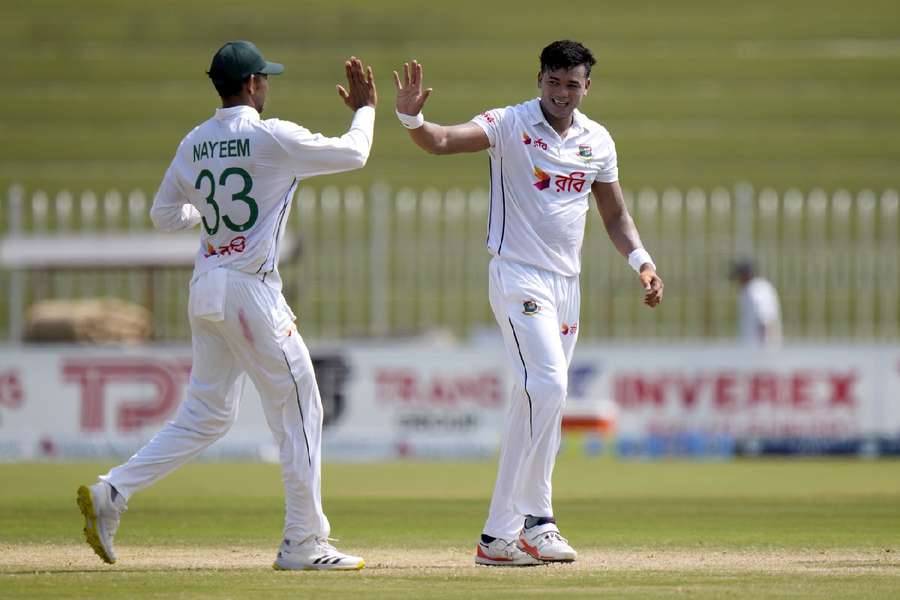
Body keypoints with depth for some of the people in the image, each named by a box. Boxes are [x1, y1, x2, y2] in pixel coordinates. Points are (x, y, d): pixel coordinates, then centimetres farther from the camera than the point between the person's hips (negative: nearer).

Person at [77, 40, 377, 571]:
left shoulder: (194, 145, 8)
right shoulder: (272, 138, -11)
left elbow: (164, 215, 16)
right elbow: (353, 154, -2)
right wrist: (365, 110, 15)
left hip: (205, 288, 7)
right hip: (250, 290, -7)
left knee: (206, 416, 15)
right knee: (300, 412, 2)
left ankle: (110, 494, 4)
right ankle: (305, 544, 3)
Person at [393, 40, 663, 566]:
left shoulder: (598, 141, 9)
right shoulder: (509, 125, -9)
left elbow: (614, 212, 19)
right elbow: (442, 141, -25)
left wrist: (642, 261, 4)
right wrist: (411, 118, -46)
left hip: (567, 282, 7)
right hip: (518, 275, -7)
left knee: (543, 398, 13)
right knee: (548, 387, -19)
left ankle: (535, 523, 23)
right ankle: (499, 534, -19)